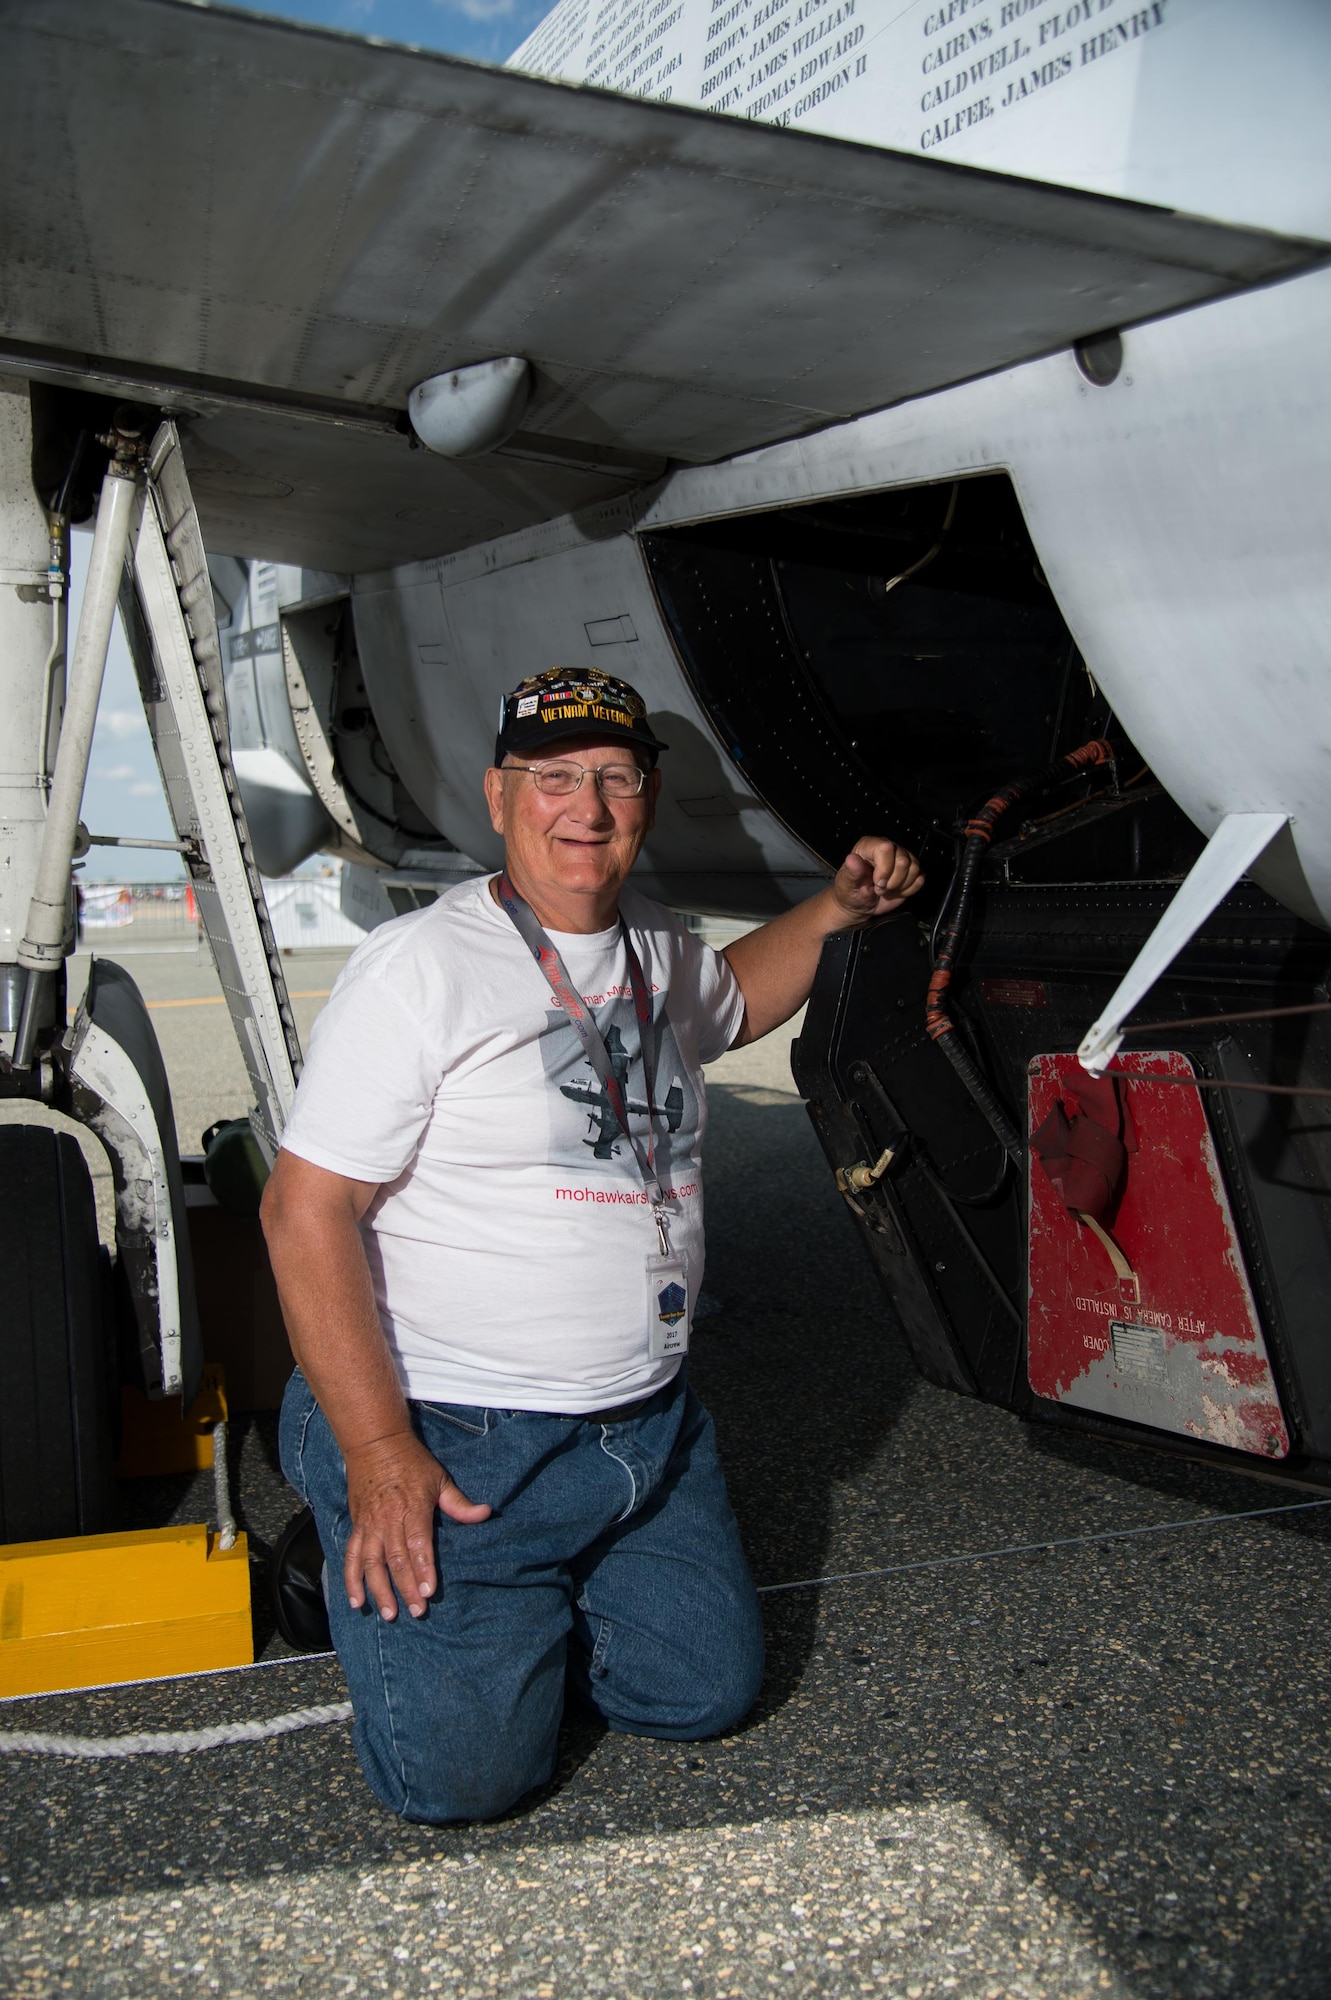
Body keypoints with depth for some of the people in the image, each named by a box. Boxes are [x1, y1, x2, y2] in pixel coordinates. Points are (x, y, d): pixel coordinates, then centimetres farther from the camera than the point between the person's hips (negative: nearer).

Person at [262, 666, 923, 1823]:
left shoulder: (660, 953, 8)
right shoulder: (422, 966, -15)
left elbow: (734, 999, 34)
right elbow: (308, 1212, -17)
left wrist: (836, 911, 15)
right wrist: (379, 1455, -21)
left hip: (651, 1424, 7)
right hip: (459, 1437, -6)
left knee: (711, 1693, 7)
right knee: (468, 1770, -9)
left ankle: (537, 1607, 30)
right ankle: (374, 1571, 19)